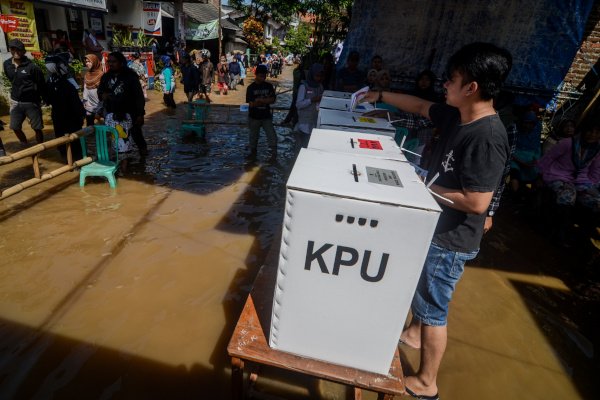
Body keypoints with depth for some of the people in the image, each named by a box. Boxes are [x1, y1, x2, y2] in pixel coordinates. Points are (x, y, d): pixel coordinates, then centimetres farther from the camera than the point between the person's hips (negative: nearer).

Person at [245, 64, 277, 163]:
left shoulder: (269, 86, 0)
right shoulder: (251, 87, -6)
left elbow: (273, 100, -7)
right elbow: (251, 104, -13)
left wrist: (259, 100, -19)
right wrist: (265, 101, -18)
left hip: (266, 116, 1)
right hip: (254, 117, -1)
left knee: (272, 136, -3)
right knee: (253, 136, 13)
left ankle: (274, 154, 8)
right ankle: (253, 153, 30)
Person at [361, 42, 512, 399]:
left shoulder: (487, 137, -27)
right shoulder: (457, 116, 0)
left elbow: (477, 202, -29)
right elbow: (421, 106, 16)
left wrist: (426, 188, -19)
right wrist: (381, 95, 20)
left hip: (450, 240, -9)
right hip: (434, 227, 9)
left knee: (434, 308, 7)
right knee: (421, 290, 28)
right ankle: (414, 334, 54)